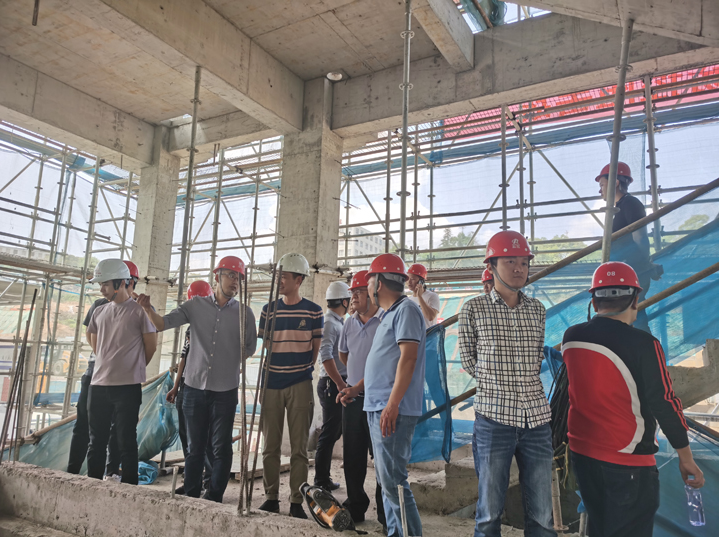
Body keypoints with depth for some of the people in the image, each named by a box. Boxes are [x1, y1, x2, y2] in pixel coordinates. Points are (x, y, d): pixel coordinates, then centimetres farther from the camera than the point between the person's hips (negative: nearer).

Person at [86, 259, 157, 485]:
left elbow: (151, 347, -2)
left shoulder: (140, 311, -7)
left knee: (126, 441, 1)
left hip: (127, 387, -5)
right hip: (98, 385, 6)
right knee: (96, 441, 13)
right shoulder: (99, 312, 10)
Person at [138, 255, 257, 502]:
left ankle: (214, 498, 17)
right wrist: (148, 309, -22)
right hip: (195, 387, 1)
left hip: (225, 391, -1)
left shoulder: (244, 312, 2)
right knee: (195, 447, 11)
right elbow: (163, 323, -5)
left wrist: (230, 361, 4)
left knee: (221, 448, 4)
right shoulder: (196, 305, 3)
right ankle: (191, 496, 23)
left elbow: (250, 347, 12)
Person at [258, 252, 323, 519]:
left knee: (299, 447, 4)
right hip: (271, 384, 3)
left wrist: (305, 370, 3)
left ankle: (297, 501, 14)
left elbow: (316, 347, 6)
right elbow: (264, 346, 12)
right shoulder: (269, 310, 6)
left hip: (300, 384, -2)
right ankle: (271, 497, 23)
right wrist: (263, 381, 9)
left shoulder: (313, 311, -2)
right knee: (270, 445, 10)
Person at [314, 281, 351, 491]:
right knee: (329, 433, -3)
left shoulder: (337, 322, 17)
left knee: (334, 432, 14)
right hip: (332, 384, -10)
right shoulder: (329, 323, -14)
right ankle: (321, 481, 6)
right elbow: (326, 357, -22)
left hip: (338, 383, 10)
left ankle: (323, 478, 23)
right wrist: (340, 383, -22)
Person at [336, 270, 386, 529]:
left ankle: (386, 514, 14)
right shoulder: (349, 323, 10)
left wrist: (358, 387, -20)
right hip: (351, 397, 6)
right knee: (352, 456, 12)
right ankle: (355, 507, 27)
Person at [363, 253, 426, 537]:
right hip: (377, 407, 10)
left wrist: (392, 404, -25)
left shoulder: (406, 309, -10)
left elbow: (408, 358, -20)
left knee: (392, 478, -9)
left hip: (392, 410, -10)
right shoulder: (389, 314, 19)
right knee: (385, 476, 15)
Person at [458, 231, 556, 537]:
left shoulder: (537, 310, 9)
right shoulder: (474, 309, -2)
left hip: (537, 419, 4)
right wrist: (495, 384, 6)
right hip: (493, 419, -3)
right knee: (490, 512, 7)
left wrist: (521, 383, 10)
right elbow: (468, 360, 7)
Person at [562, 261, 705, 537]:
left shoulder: (570, 337, -3)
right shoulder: (643, 345, -19)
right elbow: (664, 404, -14)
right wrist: (686, 459, -2)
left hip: (582, 452, 6)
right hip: (627, 462, -5)